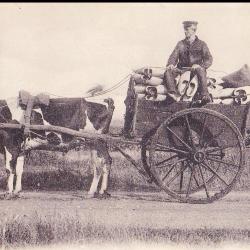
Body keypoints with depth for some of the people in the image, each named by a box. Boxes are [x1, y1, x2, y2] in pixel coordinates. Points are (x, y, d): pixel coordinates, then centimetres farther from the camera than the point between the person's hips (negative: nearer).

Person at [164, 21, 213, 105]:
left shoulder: (201, 44, 10)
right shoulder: (180, 44, 18)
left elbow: (209, 59, 1)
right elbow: (174, 56, 9)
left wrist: (199, 65, -20)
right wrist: (170, 64, -16)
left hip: (195, 69, -3)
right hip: (182, 69, 3)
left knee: (201, 71, -38)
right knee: (168, 72, -25)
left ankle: (204, 97, -46)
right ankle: (175, 95, -42)